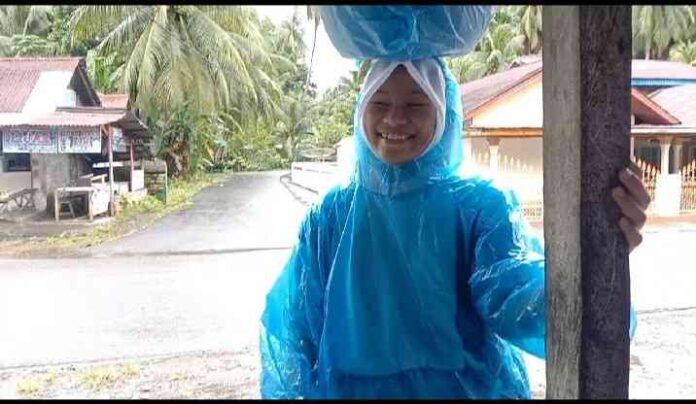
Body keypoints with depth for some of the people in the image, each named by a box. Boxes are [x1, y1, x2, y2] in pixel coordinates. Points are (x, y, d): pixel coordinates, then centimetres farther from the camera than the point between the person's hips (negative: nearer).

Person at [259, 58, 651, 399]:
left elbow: (513, 296, -31)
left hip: (466, 389, -1)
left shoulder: (481, 205, -13)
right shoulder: (332, 213, -6)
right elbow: (291, 325, -1)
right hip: (349, 389, 2)